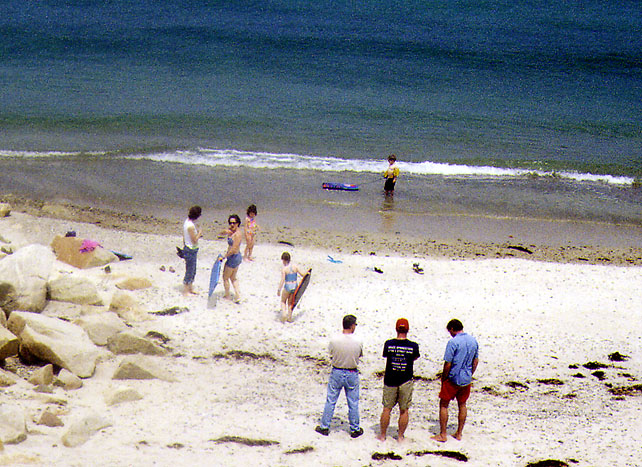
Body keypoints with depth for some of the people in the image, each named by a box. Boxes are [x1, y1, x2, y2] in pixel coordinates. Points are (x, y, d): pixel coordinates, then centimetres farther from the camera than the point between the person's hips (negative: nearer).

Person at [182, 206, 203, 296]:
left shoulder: (187, 222, 4)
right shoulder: (191, 226, -26)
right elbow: (194, 240, -22)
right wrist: (199, 233, -8)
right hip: (191, 250, -10)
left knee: (193, 271, 21)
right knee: (189, 272, 3)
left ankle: (191, 289, 34)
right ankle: (185, 292, 14)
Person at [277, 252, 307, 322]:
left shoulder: (284, 268, -14)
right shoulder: (295, 266, -3)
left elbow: (282, 280, -17)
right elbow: (302, 274, 3)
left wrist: (279, 290, -10)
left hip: (287, 287, -4)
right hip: (294, 286, 4)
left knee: (283, 301, 21)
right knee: (290, 303, 21)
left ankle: (284, 313, 0)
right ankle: (289, 318, 22)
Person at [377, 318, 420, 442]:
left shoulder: (388, 344, -9)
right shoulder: (413, 346, -10)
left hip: (390, 381, 1)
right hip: (406, 381, -1)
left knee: (387, 409, 11)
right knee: (404, 410, 10)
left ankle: (382, 435, 19)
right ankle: (400, 437, 14)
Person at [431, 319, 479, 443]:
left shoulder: (453, 342, -18)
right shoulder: (473, 341, 2)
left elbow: (448, 364, -18)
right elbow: (476, 361, 10)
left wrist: (443, 378, -5)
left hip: (453, 379, -6)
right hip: (466, 379, 6)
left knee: (444, 405, 6)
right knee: (462, 405, 17)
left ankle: (443, 435, 7)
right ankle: (459, 434, 22)